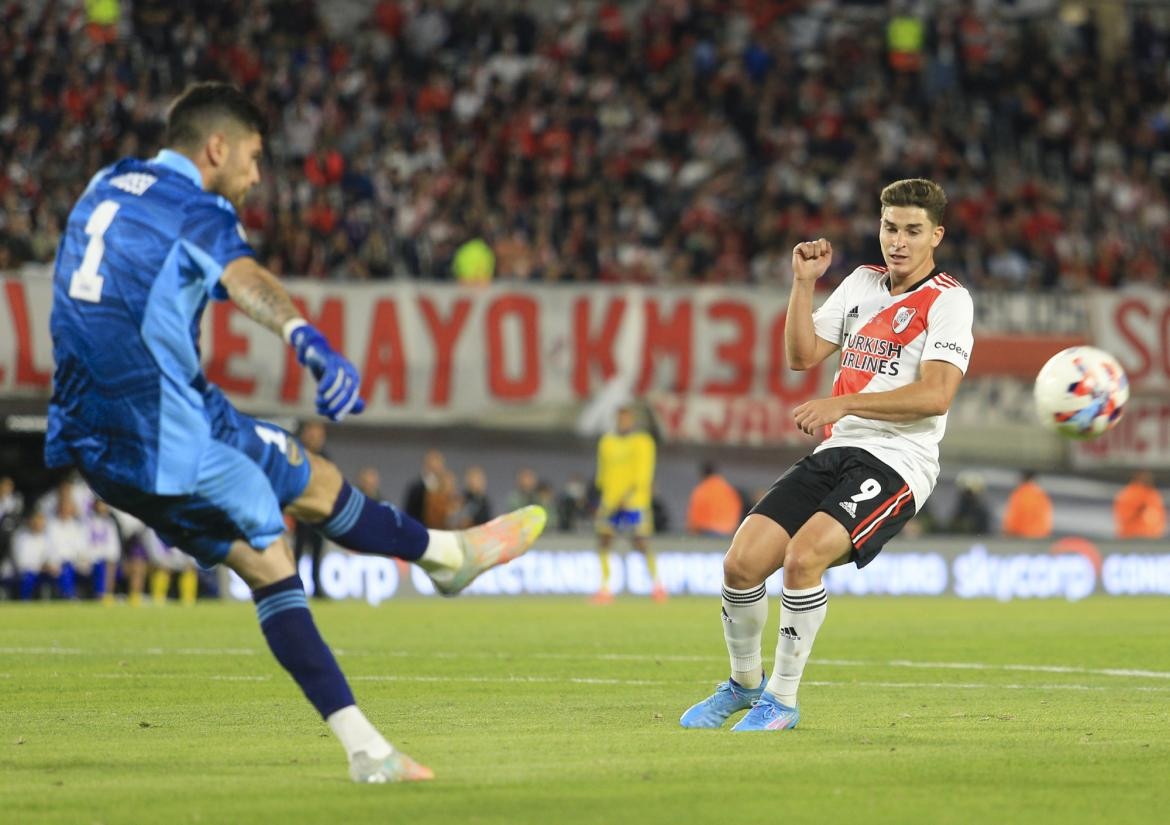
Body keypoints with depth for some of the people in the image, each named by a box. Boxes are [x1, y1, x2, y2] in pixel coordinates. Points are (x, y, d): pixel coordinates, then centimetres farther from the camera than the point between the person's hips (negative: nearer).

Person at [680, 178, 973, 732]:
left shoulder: (948, 301, -4)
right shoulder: (862, 281, 17)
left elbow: (935, 395, -16)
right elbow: (802, 355, 15)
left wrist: (843, 403, -21)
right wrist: (803, 282, 3)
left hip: (897, 461, -6)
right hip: (835, 452, 6)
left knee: (803, 556, -28)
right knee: (742, 561, -9)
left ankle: (782, 699, -12)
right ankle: (744, 682, 17)